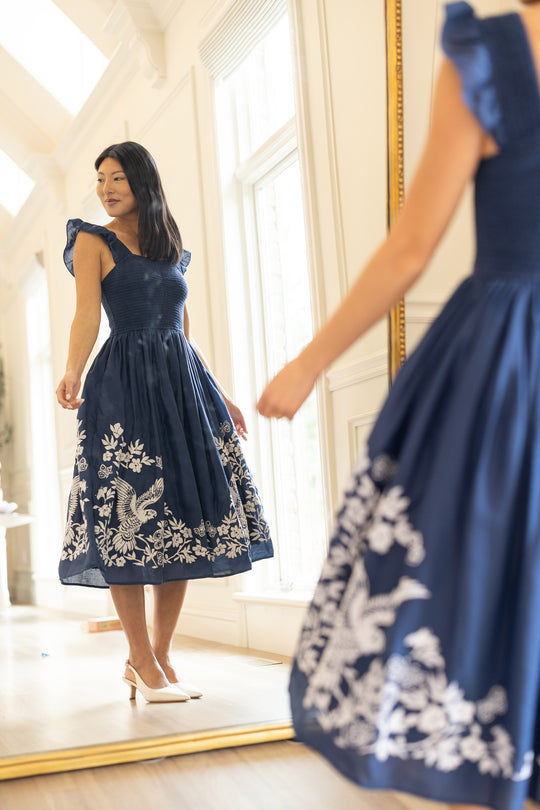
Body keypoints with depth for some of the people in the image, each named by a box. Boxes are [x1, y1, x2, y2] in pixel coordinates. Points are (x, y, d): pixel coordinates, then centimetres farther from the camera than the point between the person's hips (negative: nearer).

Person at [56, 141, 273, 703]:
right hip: (126, 387, -5)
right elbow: (87, 317, -9)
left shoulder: (173, 249, 18)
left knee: (185, 519, 3)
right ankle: (144, 665, 1)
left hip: (184, 383, 5)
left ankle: (158, 656, 13)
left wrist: (220, 395, 18)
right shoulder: (93, 241, 4)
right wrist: (73, 374, -27)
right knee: (129, 520, -8)